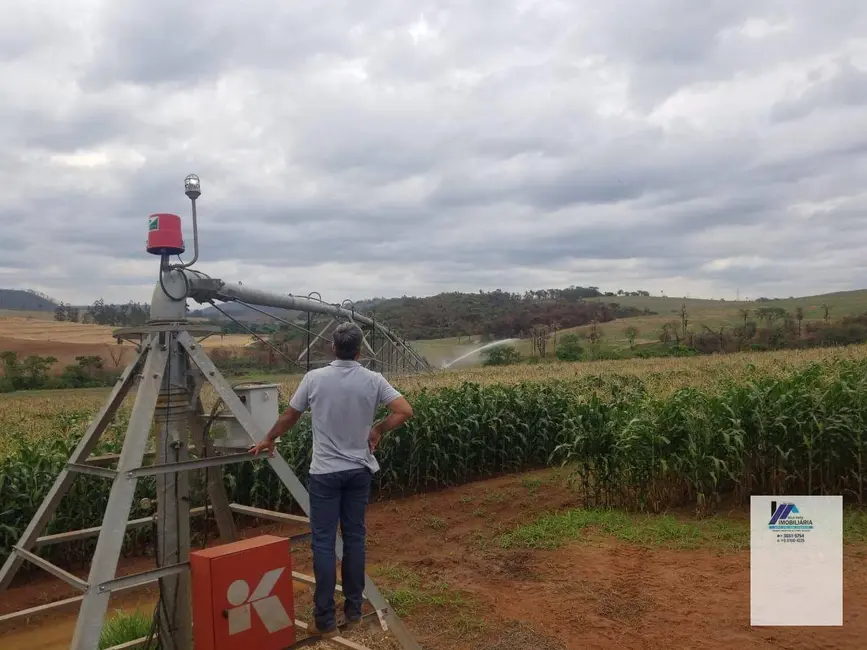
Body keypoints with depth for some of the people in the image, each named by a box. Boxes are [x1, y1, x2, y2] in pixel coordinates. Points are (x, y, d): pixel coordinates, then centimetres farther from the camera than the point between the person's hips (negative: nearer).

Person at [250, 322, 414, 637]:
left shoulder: (314, 378, -7)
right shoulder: (373, 380, -6)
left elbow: (289, 416, 5)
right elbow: (405, 411, -11)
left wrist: (268, 440, 22)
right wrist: (378, 430, 4)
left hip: (325, 472, -2)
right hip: (359, 471, 2)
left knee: (323, 542, 3)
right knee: (354, 538, 12)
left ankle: (325, 620, 7)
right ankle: (354, 611, 21)